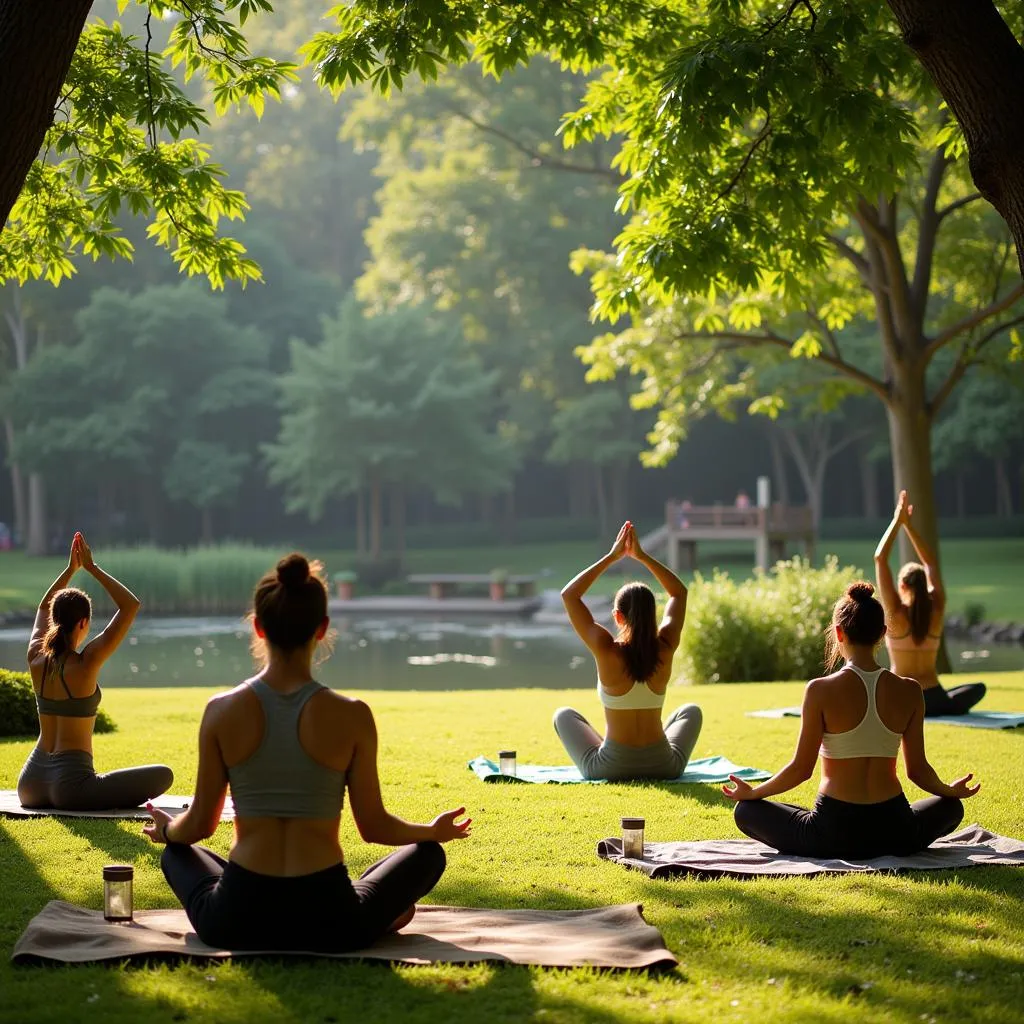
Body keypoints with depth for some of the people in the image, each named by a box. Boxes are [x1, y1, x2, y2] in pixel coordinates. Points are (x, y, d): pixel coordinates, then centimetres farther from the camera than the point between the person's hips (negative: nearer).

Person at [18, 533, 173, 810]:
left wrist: (71, 568, 21)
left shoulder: (37, 659, 1)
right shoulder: (85, 664, -15)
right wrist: (91, 568, -5)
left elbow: (44, 609, 23)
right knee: (163, 774, -1)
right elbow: (130, 605, -11)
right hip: (69, 784, -7)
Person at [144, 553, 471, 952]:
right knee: (427, 853, 26)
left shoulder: (222, 711, -6)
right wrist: (435, 830, 21)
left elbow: (200, 824, 3)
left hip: (237, 921, 1)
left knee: (178, 853, 34)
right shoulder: (351, 717, -10)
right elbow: (374, 826, 0)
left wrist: (166, 831, 28)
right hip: (329, 923, -1)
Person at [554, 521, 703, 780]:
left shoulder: (607, 651, -18)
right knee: (690, 711, 33)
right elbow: (679, 592, 8)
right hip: (663, 767, 2)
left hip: (609, 768, -2)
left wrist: (612, 557, -3)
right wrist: (641, 555, 4)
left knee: (564, 715, 26)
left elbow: (569, 595, -5)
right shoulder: (665, 649, -10)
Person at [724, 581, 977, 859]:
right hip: (894, 834, 3)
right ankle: (884, 851, 15)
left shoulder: (821, 691, -12)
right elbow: (917, 769, 3)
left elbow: (801, 768, -8)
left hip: (835, 833, -3)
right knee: (951, 806, 34)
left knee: (746, 810, 20)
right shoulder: (909, 692, -4)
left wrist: (752, 793, 9)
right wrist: (951, 791, 25)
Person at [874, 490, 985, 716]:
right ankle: (940, 710, 13)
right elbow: (931, 563, 12)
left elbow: (880, 558, -8)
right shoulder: (936, 610, -1)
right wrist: (909, 526, 12)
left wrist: (897, 522, -2)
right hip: (936, 701, 2)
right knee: (978, 688, 30)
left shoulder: (896, 613, -10)